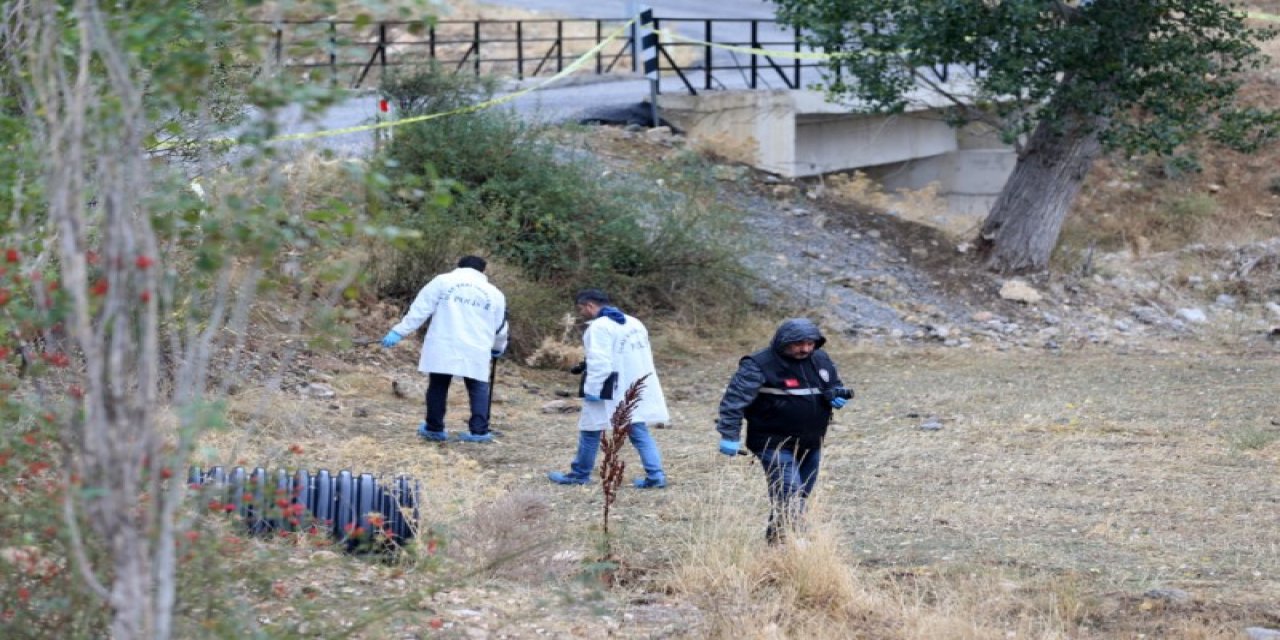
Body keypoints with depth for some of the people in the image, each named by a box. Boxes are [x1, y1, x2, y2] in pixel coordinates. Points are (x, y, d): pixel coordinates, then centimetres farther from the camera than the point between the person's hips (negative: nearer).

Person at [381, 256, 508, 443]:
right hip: (476, 350, 1)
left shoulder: (443, 281, 7)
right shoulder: (495, 294, 13)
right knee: (478, 388, 9)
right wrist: (498, 347, 43)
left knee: (438, 385, 10)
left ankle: (434, 428, 14)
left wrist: (399, 331, 0)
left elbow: (421, 309, 1)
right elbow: (501, 327, 22)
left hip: (443, 346, -1)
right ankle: (479, 430, 0)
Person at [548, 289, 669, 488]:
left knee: (591, 431, 8)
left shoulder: (599, 327, -15)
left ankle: (580, 474, 19)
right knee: (639, 431, 8)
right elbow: (645, 357, 16)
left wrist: (592, 389, -19)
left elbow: (599, 362, -23)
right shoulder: (634, 323, 11)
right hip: (636, 388, 7)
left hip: (610, 390, -7)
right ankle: (655, 475, -4)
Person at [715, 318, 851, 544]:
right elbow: (736, 398, -20)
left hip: (811, 445, 7)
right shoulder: (760, 365, -15)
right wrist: (729, 435, -28)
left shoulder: (821, 360, 7)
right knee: (790, 495, -19)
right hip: (776, 446, -7)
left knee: (802, 493, 13)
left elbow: (835, 384, 25)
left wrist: (837, 395, -1)